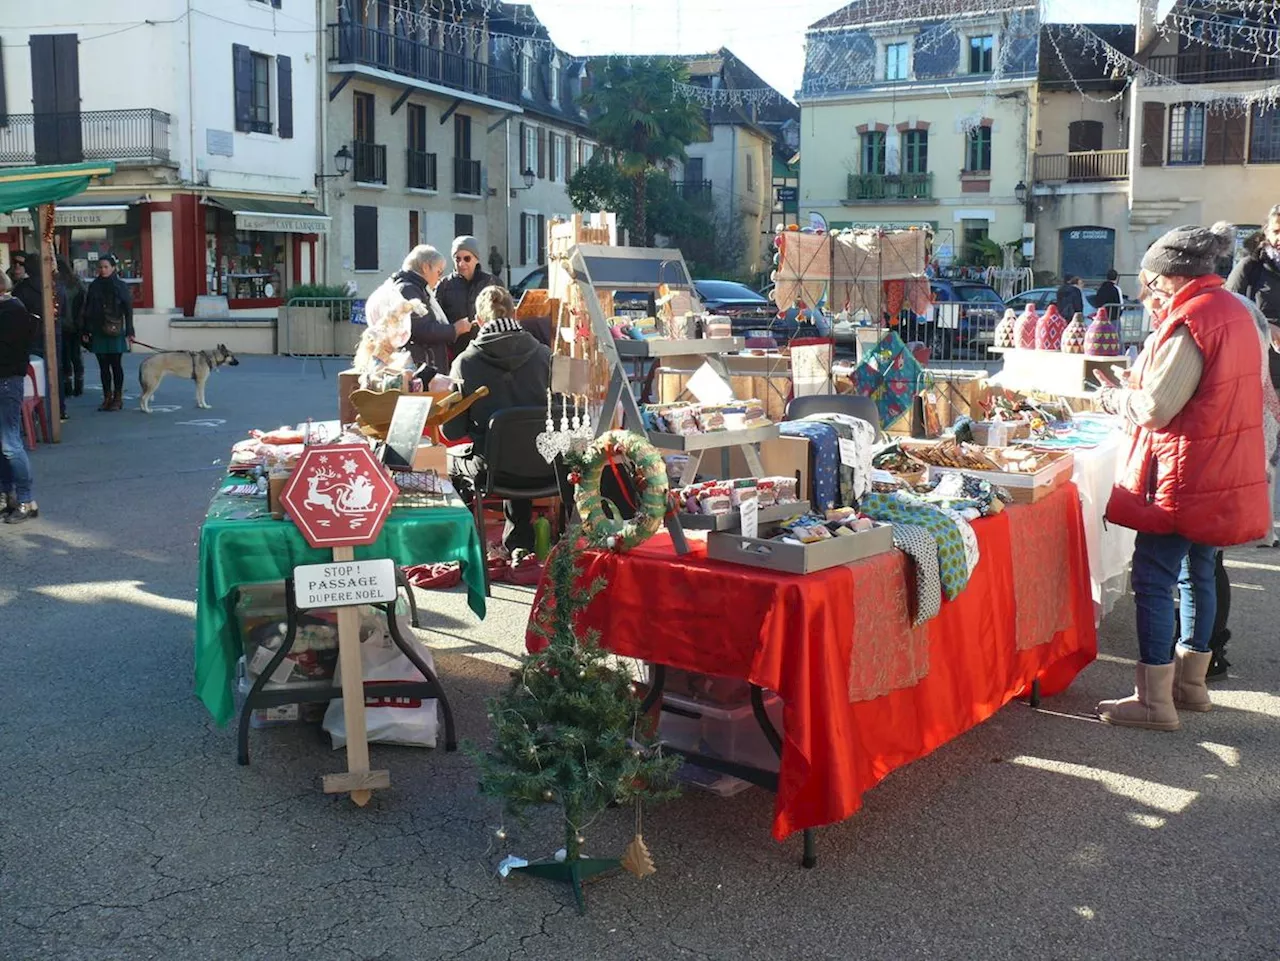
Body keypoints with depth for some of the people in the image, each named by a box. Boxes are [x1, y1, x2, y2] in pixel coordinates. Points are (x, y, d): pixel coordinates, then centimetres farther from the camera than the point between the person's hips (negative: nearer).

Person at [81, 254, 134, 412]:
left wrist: (129, 332, -6)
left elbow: (128, 310, -2)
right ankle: (107, 397, 13)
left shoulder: (121, 286, -1)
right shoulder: (94, 286, 8)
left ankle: (118, 398, 9)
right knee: (103, 366, 6)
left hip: (115, 333, -3)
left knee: (115, 364, 1)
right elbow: (87, 310, 10)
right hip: (98, 332, 3)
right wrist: (86, 331, 7)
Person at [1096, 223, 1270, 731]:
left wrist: (1116, 397, 0)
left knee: (1153, 580, -4)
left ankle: (1154, 700, -1)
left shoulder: (1189, 321, -18)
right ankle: (1191, 681, 29)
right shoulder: (1235, 312, 12)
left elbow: (1156, 408, -18)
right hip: (1225, 474, 10)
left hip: (1185, 477, -10)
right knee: (1197, 572, 18)